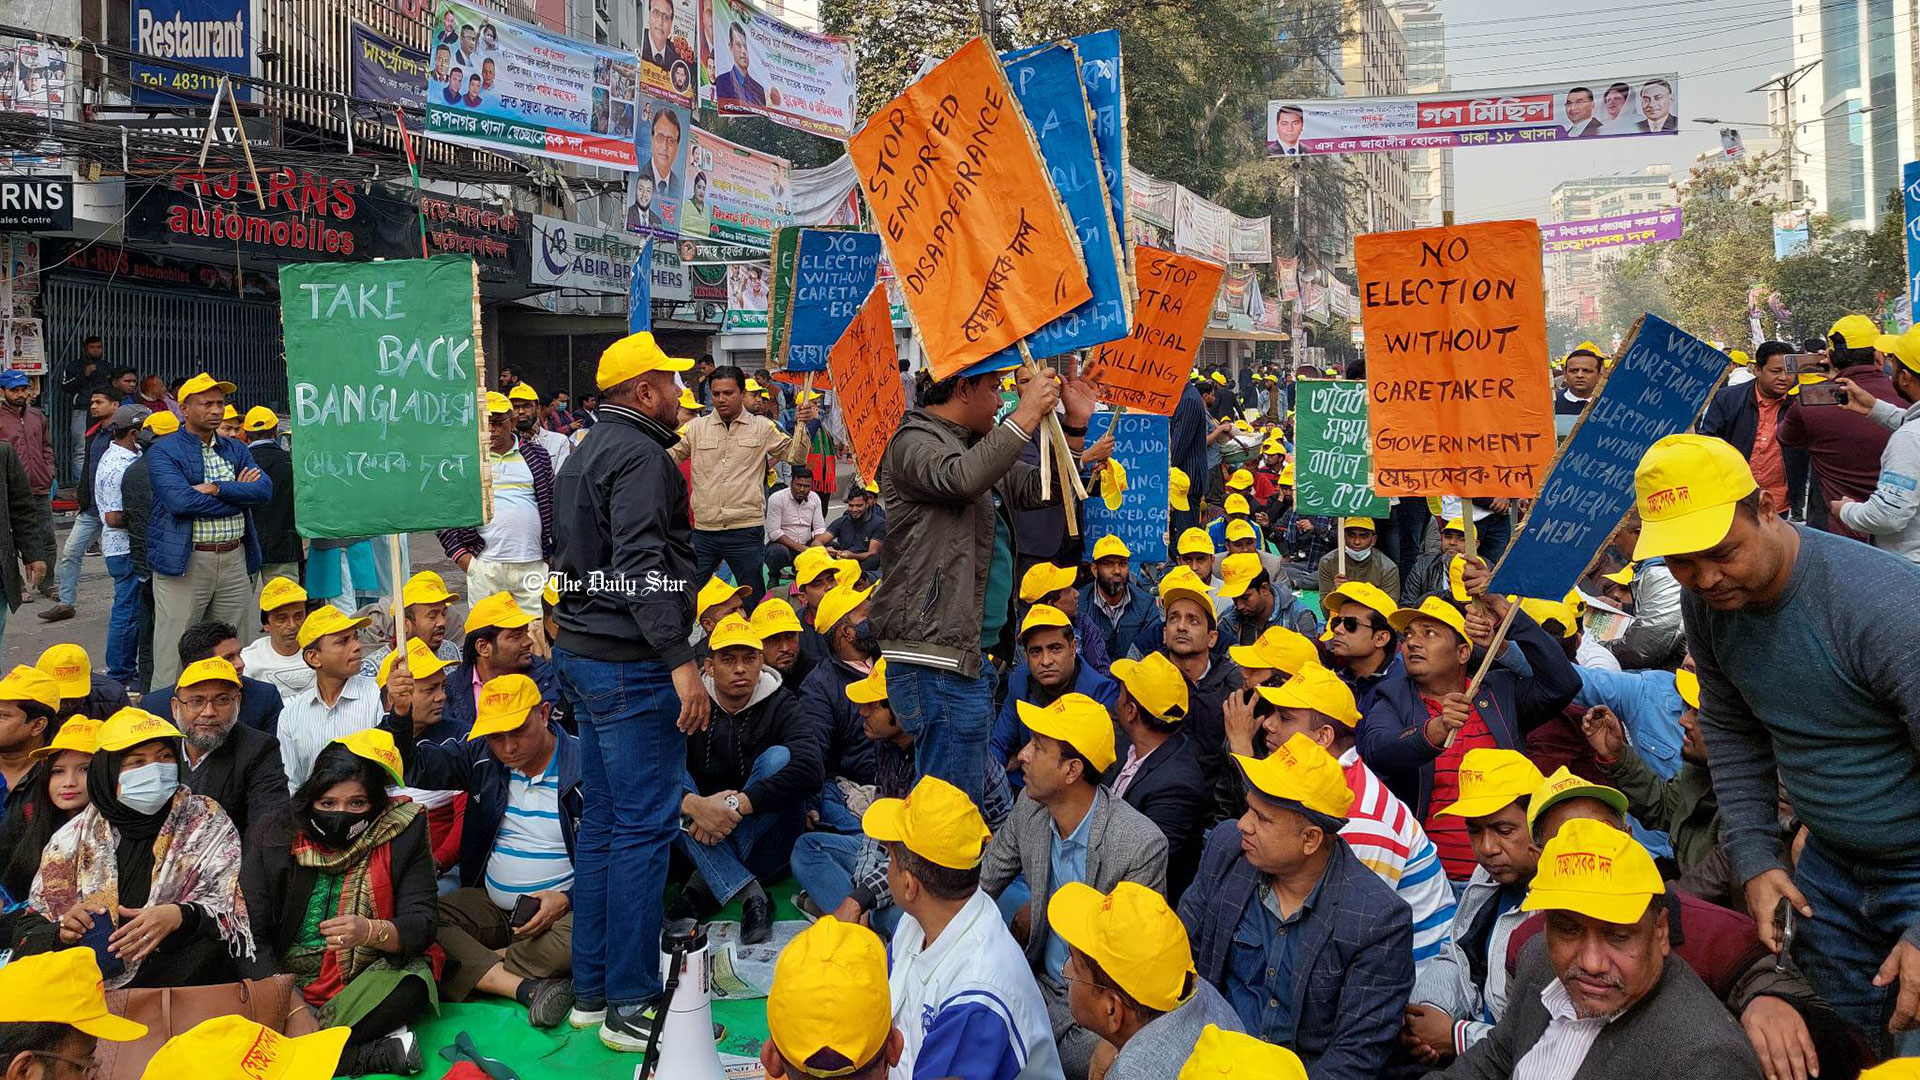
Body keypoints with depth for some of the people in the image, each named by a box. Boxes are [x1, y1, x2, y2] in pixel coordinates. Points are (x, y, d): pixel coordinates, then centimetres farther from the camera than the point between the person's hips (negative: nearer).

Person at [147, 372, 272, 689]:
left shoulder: (235, 449, 15)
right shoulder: (163, 451, -2)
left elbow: (265, 490, -1)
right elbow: (179, 500, -18)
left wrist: (217, 488, -14)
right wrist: (239, 494, -10)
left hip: (235, 559, 5)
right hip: (185, 561, -5)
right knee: (174, 651, -3)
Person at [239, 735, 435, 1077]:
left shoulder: (403, 837, -4)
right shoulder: (273, 846, -1)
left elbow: (420, 925, -9)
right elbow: (252, 934, -6)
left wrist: (371, 932, -32)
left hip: (368, 978, -2)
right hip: (290, 978, 2)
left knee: (411, 986, -33)